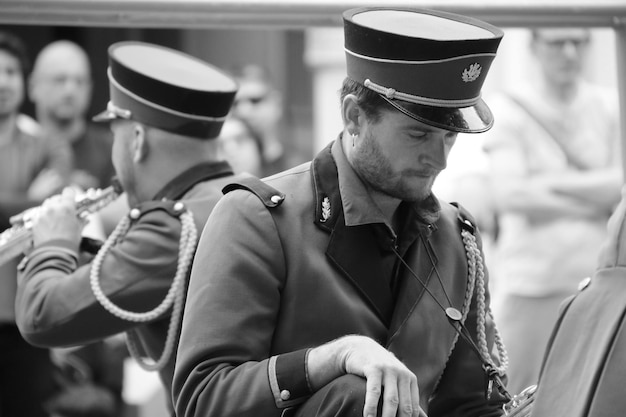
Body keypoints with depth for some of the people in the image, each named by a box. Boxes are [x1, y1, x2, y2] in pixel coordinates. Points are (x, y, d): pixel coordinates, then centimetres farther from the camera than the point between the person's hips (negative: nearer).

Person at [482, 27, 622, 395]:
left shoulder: (610, 108, 9)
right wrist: (597, 200, -5)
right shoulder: (509, 109, 1)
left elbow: (620, 185, 0)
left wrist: (554, 182, -7)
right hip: (530, 280, -2)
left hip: (596, 278, 2)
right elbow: (509, 195, -9)